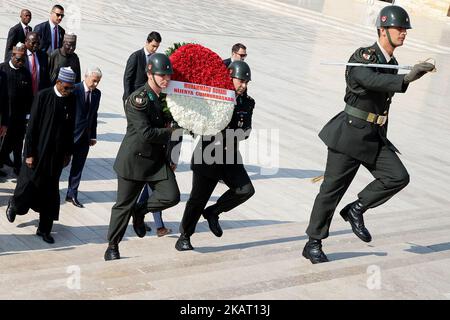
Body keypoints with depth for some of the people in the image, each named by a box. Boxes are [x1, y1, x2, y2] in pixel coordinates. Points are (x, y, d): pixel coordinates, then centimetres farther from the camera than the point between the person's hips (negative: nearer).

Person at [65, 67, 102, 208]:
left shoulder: (97, 93, 6)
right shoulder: (74, 90, -13)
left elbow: (94, 115, 10)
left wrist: (93, 136, 8)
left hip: (85, 136, 6)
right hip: (71, 133, -5)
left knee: (78, 166, 10)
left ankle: (72, 194, 18)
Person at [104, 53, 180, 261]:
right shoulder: (137, 99, -16)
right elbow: (146, 133, -23)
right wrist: (170, 132, -12)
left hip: (158, 158, 6)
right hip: (134, 159, -6)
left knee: (171, 196, -10)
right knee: (124, 205, 4)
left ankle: (140, 211, 17)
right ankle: (112, 247, 21)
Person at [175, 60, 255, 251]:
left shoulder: (248, 103, 5)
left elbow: (246, 131, -2)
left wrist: (228, 137, -18)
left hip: (230, 157, 4)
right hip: (207, 156, -4)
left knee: (245, 189, -12)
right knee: (198, 198, 2)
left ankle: (213, 212, 12)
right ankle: (184, 236, 20)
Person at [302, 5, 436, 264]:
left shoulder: (393, 63, 11)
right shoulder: (362, 57, -14)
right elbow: (371, 80, -37)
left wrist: (382, 139, 28)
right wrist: (407, 79, -50)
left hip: (374, 138, 7)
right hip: (350, 134, -7)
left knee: (398, 176, -12)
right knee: (332, 190, 0)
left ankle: (356, 210, 7)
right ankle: (313, 245, 14)